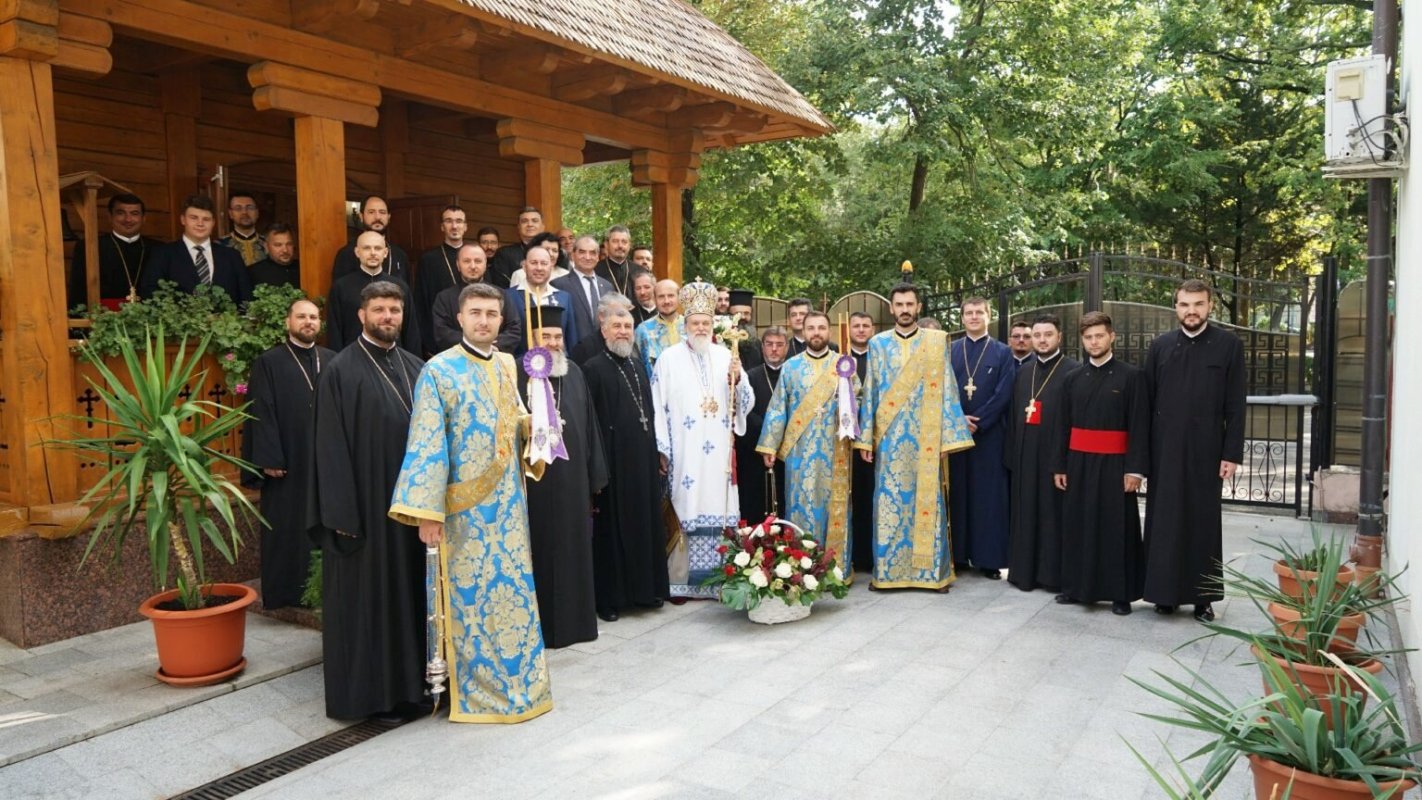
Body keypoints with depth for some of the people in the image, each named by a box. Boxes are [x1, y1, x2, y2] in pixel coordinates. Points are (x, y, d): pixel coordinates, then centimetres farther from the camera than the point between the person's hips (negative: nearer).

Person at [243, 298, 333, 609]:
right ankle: (286, 592, 14)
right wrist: (268, 459, -13)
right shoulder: (268, 362, 0)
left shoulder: (332, 361, 10)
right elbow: (261, 414, -6)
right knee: (287, 527, 4)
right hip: (287, 462, -3)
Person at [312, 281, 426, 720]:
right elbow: (331, 446, -9)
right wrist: (342, 512, -14)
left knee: (409, 590, 12)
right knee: (364, 596, 4)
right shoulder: (341, 370, -6)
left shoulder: (416, 368, 9)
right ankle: (367, 690, 16)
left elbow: (429, 432, 11)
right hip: (364, 503, -5)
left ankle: (409, 679, 25)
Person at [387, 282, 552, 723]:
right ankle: (473, 691, 15)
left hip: (507, 503, 6)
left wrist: (528, 422, 1)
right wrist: (427, 511, -18)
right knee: (469, 595, 1)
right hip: (463, 506, -5)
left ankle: (519, 682, 24)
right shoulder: (438, 370, -8)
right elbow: (427, 443, -13)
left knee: (514, 589, 10)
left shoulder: (508, 367, 10)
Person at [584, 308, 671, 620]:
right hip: (613, 461, -6)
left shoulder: (638, 366, 13)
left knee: (645, 522, 12)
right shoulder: (593, 368, -8)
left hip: (643, 460, 6)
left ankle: (644, 588, 24)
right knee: (613, 528, 2)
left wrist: (655, 453, 12)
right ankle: (610, 597, 12)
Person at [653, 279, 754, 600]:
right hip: (684, 452, -3)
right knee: (686, 509, -3)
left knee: (718, 509, 4)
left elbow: (747, 402, 10)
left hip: (719, 452, 3)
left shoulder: (724, 356, 11)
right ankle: (682, 580, 6)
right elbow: (658, 405, -2)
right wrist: (661, 449, -6)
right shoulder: (669, 358, 2)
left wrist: (737, 380, -10)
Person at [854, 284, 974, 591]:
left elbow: (946, 391, 1)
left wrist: (946, 436, -5)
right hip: (889, 437, 1)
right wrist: (865, 438, 1)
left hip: (925, 437, -1)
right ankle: (887, 570, 10)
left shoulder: (936, 342, 4)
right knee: (889, 499, 2)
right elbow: (870, 393, 7)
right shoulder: (878, 343, 7)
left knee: (927, 499, 1)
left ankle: (932, 569, 10)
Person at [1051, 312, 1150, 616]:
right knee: (1077, 525, 8)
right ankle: (1076, 585, 19)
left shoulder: (1131, 376, -3)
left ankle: (1121, 593, 12)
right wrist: (1058, 465, 6)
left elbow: (1139, 426, -6)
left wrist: (1135, 468, -11)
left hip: (1114, 464, -4)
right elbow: (1063, 425, 10)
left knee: (1116, 528, 2)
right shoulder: (1073, 379, 10)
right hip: (1078, 463, 4)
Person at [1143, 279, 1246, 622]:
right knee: (1164, 521, 6)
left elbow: (1235, 405, -2)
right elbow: (1147, 401, 5)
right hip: (1165, 449, 2)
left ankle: (1203, 596, 16)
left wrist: (1232, 453, -7)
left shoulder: (1229, 345, 0)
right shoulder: (1160, 345, 4)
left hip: (1206, 450, -1)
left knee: (1203, 522, 7)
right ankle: (1165, 591, 17)